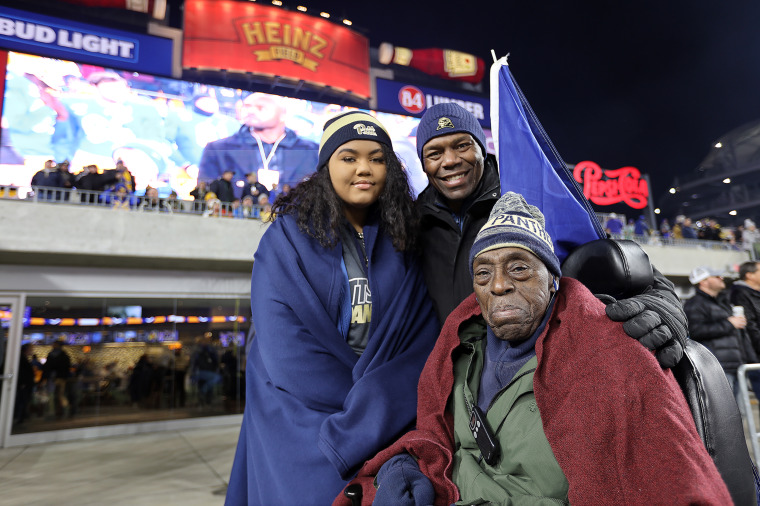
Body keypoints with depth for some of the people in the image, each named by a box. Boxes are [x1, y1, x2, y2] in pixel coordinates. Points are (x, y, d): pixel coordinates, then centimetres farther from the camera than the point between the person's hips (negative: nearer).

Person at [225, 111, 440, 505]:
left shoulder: (403, 245, 4)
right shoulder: (288, 238, -2)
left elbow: (424, 342, -3)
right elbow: (283, 346, -10)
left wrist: (370, 411, -16)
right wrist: (359, 400, -14)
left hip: (387, 424, 2)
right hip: (300, 424, -1)